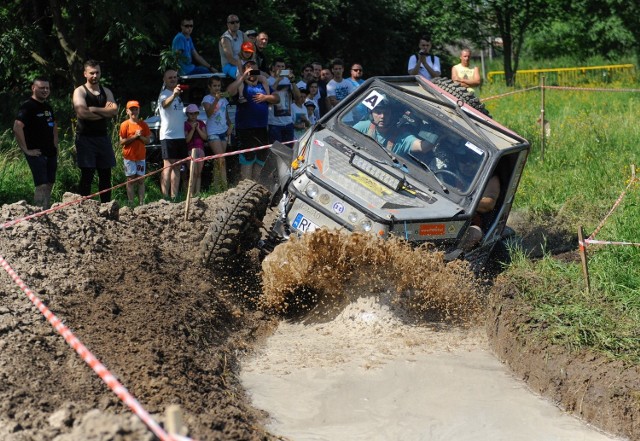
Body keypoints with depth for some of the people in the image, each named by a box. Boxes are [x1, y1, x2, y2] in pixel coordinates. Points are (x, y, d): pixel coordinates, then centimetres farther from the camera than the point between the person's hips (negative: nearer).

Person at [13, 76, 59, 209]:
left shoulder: (48, 107, 15)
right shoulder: (28, 106, -12)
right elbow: (17, 128, -22)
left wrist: (55, 145, 18)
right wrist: (26, 150, -20)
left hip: (50, 153, 8)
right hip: (36, 153, -8)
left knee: (50, 184, 10)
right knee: (42, 185, -14)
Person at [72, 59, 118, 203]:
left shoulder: (106, 92, 14)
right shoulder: (80, 91, -2)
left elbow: (114, 111, -3)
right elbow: (82, 113, -19)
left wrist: (94, 109, -13)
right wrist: (104, 112, -8)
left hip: (103, 137, 5)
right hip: (85, 138, -5)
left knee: (105, 174, 5)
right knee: (87, 175, -6)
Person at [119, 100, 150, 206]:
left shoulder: (143, 124, 5)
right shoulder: (125, 125, -3)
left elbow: (147, 141, 5)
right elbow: (122, 142, -8)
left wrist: (140, 137, -14)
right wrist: (134, 136, -16)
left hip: (141, 156, 2)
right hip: (129, 157, -2)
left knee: (141, 180, 3)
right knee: (131, 180, 0)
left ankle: (142, 203, 4)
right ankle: (131, 203, 2)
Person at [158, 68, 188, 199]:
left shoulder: (178, 95, 18)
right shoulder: (164, 94, -9)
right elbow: (165, 104, -34)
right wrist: (174, 95, -52)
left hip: (180, 135, 8)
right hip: (168, 136, -8)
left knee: (177, 167, 8)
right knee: (168, 166, -13)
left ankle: (174, 196, 12)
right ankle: (165, 196, -17)